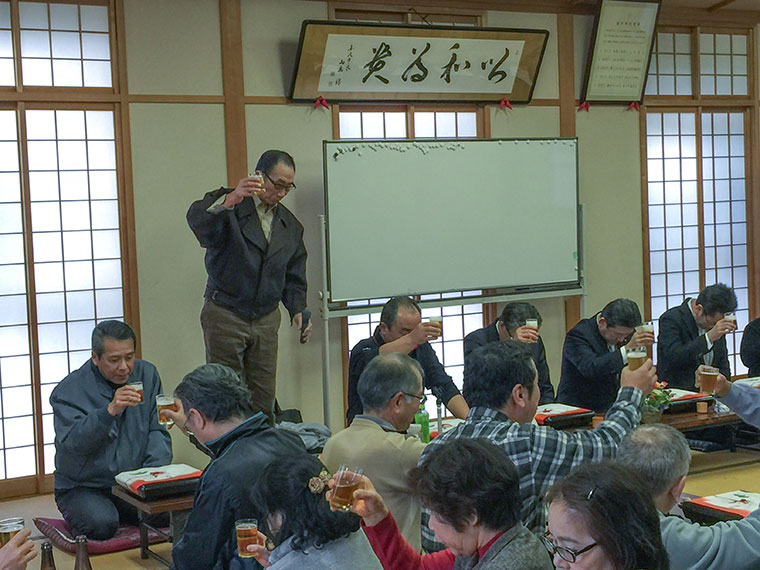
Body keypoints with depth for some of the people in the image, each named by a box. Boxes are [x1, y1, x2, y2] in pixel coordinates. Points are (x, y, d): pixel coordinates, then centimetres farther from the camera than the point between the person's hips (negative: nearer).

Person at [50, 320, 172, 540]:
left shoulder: (147, 375, 6)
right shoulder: (69, 390, -9)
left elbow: (158, 431, 7)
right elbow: (71, 445, -22)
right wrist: (109, 412, -34)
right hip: (83, 487, -4)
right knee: (102, 524, -33)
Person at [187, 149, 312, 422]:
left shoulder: (291, 225, 13)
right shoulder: (227, 205, -5)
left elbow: (294, 277, 18)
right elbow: (198, 220, -29)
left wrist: (298, 310, 1)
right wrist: (230, 200, -47)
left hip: (266, 320, 5)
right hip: (225, 316, -5)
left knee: (263, 398, 5)